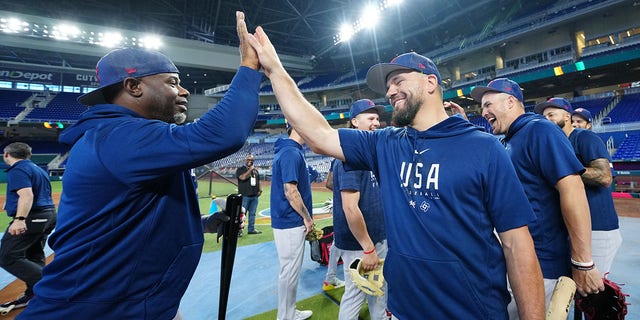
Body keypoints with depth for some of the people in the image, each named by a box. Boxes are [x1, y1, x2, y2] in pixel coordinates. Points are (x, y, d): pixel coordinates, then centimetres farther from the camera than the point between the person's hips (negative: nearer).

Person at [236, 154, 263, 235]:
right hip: (245, 196, -6)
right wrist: (250, 169, -12)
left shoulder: (255, 170, 18)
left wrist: (260, 189, 7)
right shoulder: (240, 169, 0)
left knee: (252, 213, 11)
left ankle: (251, 229, 20)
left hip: (254, 196, 6)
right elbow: (243, 177, -20)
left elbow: (258, 181, 22)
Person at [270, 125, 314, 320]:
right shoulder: (292, 153, -18)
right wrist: (307, 217, -11)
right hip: (291, 223, -10)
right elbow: (290, 191, -23)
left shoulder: (287, 151, 13)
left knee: (291, 270, 20)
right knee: (290, 271, 5)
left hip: (289, 221, 10)